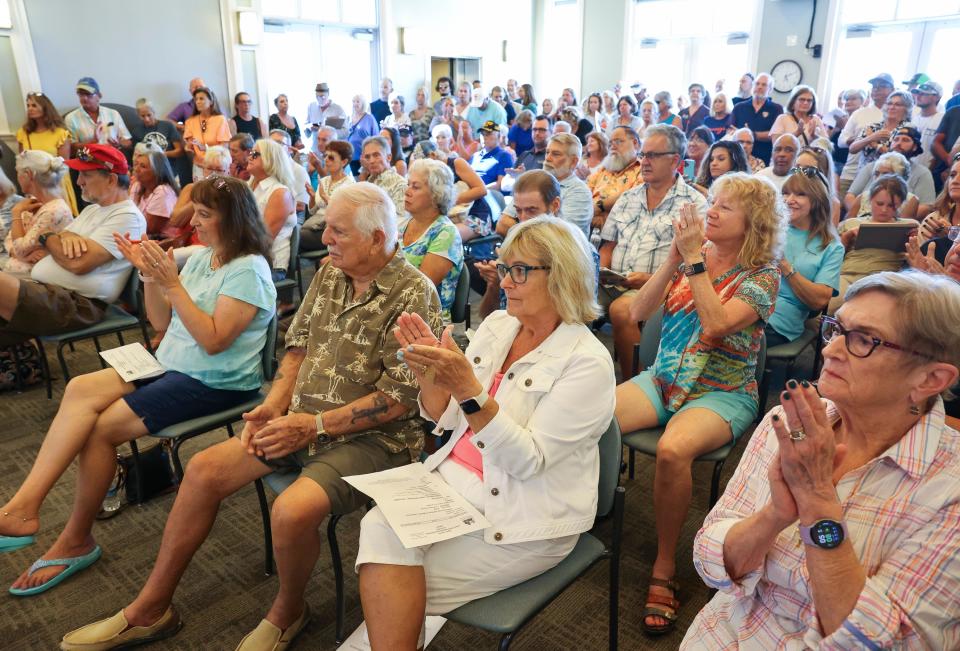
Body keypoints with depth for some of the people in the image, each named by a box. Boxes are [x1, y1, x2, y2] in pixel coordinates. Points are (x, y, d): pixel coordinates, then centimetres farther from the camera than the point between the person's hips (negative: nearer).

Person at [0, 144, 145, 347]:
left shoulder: (128, 217, -9)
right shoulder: (93, 209, 22)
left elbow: (79, 263, -18)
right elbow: (53, 246, 18)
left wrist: (47, 238, 1)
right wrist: (65, 235, -5)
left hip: (76, 304, -9)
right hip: (43, 290, 9)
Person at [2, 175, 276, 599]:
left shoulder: (249, 270, -13)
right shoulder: (203, 258, 13)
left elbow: (213, 340, -22)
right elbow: (162, 322, 14)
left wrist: (171, 283, -22)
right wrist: (149, 275, -1)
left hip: (215, 382, -8)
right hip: (171, 365, 8)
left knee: (101, 427, -16)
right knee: (81, 389, -14)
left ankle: (75, 542, 2)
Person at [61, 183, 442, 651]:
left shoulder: (413, 296, -17)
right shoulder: (329, 273, 7)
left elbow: (400, 398, -19)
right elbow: (298, 346, 12)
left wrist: (313, 425, -18)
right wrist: (273, 406, -5)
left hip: (373, 437, -7)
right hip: (303, 420, 7)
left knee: (291, 511, -29)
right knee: (203, 470, -1)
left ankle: (288, 611, 6)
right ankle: (151, 609, 18)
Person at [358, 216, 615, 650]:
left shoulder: (587, 362, -14)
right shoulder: (496, 325, 4)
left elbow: (528, 461, -21)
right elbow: (447, 419, 8)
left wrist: (469, 390, -32)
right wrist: (430, 377, -14)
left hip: (524, 518, -5)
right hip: (454, 478, 6)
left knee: (401, 581, -15)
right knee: (380, 530, -20)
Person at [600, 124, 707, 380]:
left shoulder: (693, 203, 3)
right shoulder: (627, 199, 21)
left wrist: (652, 278, -17)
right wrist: (601, 271, 1)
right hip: (614, 284, 5)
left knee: (620, 310, -35)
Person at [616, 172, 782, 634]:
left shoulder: (762, 276, -5)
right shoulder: (689, 254, 7)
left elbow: (717, 325, -23)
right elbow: (638, 313, -3)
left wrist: (695, 258, -17)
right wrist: (674, 257, -11)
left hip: (722, 393, -4)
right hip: (662, 379, 4)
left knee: (672, 450, -36)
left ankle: (664, 569, -15)